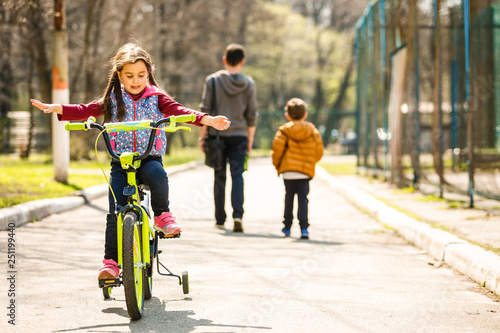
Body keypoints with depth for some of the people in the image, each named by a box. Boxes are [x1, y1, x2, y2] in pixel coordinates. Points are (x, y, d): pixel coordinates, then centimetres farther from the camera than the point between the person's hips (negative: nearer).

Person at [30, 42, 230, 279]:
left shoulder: (156, 97, 5)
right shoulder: (114, 98, 9)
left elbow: (177, 110, -6)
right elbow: (88, 110, 6)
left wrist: (208, 120, -22)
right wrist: (56, 108, -7)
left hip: (150, 156, -1)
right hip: (120, 161, 1)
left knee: (157, 174, -36)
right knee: (115, 213, -10)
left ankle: (162, 215, -10)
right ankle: (110, 262, -1)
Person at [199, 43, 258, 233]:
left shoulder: (213, 80, -3)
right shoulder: (249, 84, 0)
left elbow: (205, 110, -3)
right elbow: (252, 116, 3)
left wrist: (202, 136, 3)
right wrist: (250, 140, 12)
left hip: (217, 135, 0)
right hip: (239, 136, 0)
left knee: (219, 177, 9)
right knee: (237, 175, 0)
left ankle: (220, 219, 15)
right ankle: (237, 214, -19)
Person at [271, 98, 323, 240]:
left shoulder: (284, 130, 2)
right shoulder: (312, 131, 8)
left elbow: (277, 149, -7)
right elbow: (319, 151, 7)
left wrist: (276, 165, 10)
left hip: (288, 171, 0)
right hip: (306, 171, 0)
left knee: (289, 198, 13)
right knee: (303, 199, -2)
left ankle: (287, 227, 22)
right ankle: (303, 228, -15)